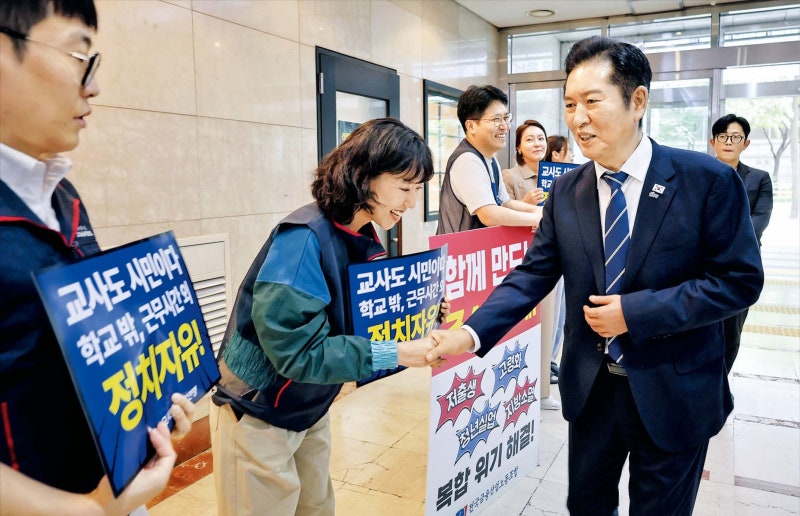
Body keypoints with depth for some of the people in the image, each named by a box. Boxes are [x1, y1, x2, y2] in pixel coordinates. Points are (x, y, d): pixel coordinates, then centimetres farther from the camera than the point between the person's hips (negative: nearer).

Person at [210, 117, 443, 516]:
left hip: (309, 411, 8)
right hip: (258, 416, -7)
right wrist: (397, 354, -28)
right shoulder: (305, 239, -27)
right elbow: (298, 352, -29)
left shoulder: (362, 238, -2)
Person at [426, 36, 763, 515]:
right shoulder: (566, 191, -2)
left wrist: (636, 312, -21)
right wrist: (472, 333, -18)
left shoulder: (708, 179, -13)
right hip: (591, 386, 4)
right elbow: (532, 275, -4)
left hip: (674, 392, -3)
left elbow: (740, 279, -13)